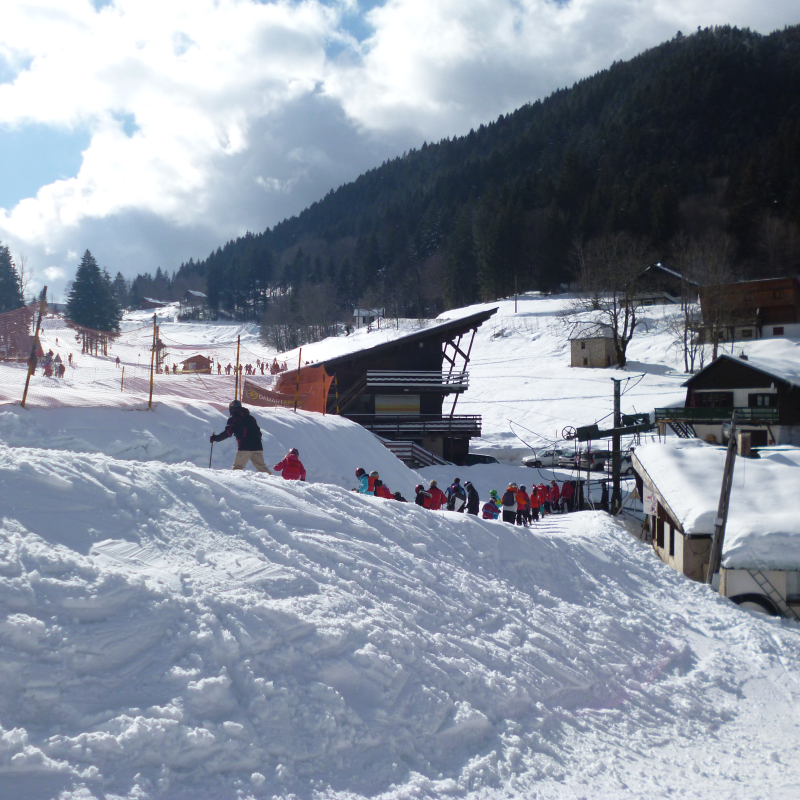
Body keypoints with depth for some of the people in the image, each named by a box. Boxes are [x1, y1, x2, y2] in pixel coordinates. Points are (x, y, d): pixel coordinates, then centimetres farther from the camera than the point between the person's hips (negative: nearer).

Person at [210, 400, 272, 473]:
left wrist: (216, 438, 5)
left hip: (245, 447, -5)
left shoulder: (234, 419, -1)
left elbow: (228, 433, -6)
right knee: (262, 467, 9)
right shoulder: (251, 417, 19)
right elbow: (258, 432, 21)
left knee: (237, 467, -4)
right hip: (257, 447, 6)